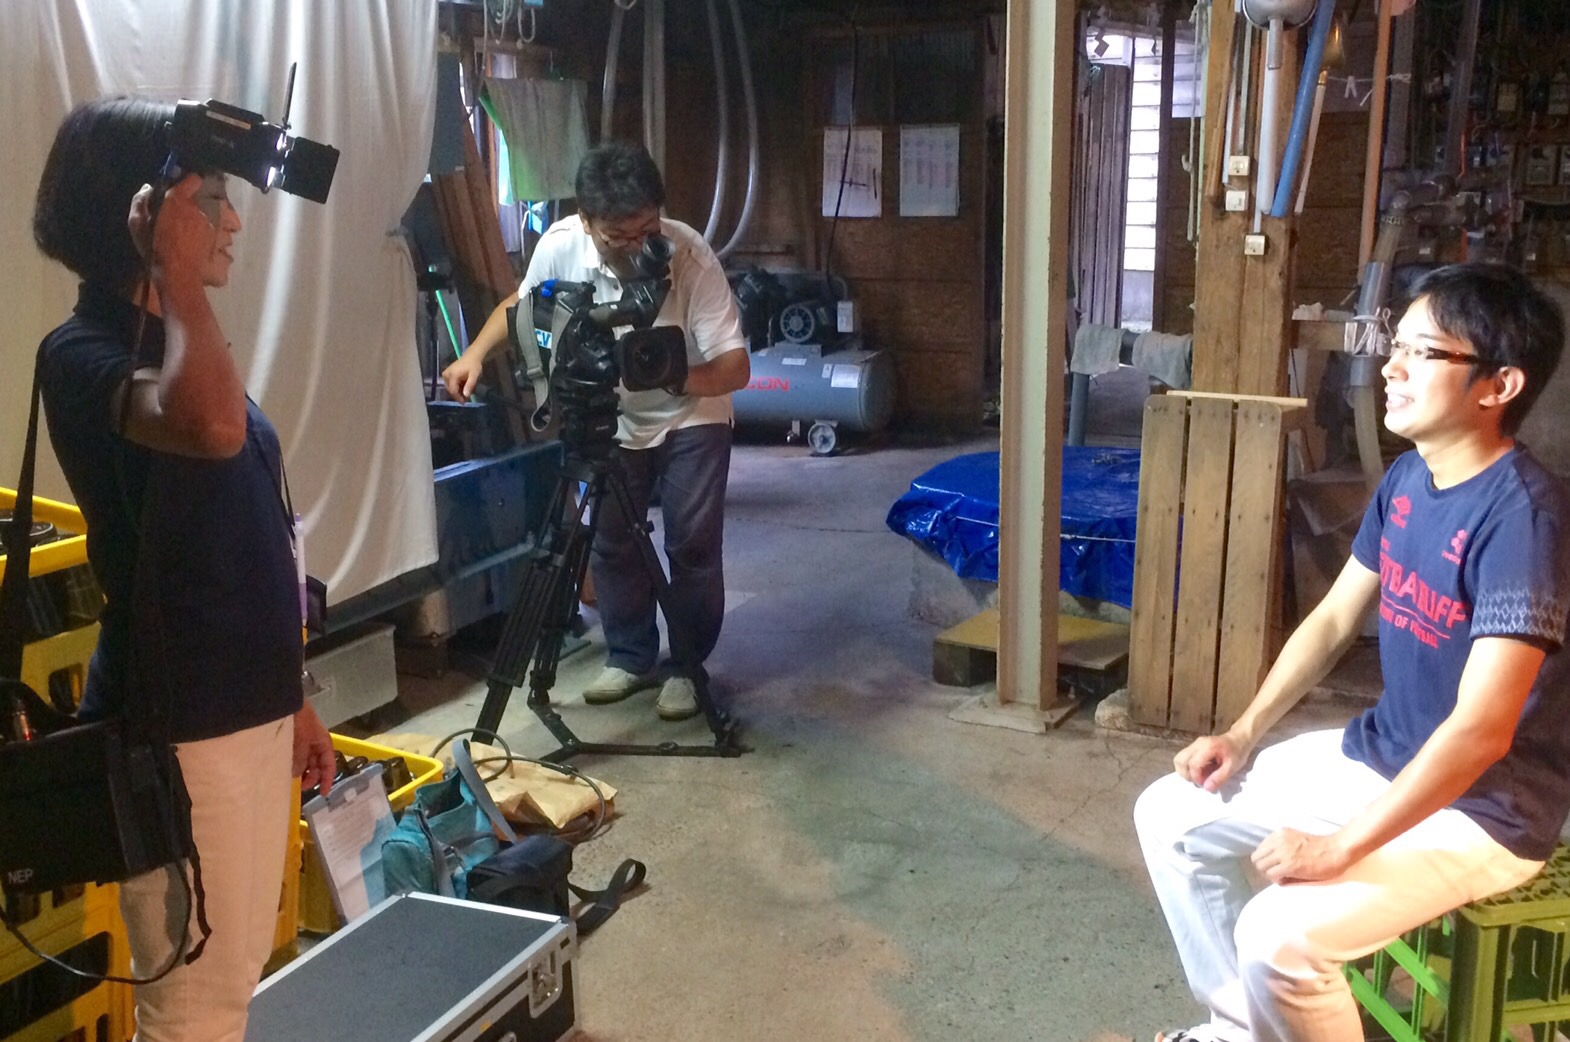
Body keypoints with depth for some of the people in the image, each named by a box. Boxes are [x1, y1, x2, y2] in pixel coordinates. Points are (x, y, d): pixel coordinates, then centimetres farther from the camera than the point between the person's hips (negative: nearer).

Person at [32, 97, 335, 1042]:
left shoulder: (177, 347, 12)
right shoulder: (82, 353, -15)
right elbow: (213, 427, -39)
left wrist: (290, 698, 19)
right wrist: (176, 269, -26)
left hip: (247, 712, 9)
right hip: (175, 730, -9)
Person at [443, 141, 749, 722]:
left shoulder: (690, 255, -31)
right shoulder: (560, 244, -22)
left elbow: (735, 367, -30)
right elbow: (521, 303, 0)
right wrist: (475, 354, -16)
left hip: (691, 417, -3)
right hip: (612, 418, 3)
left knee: (692, 544, -7)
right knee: (609, 540, 1)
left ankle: (687, 666, 11)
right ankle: (631, 658, 20)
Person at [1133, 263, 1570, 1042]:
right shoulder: (1407, 478, 1)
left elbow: (1481, 731, -30)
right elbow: (1333, 620, 11)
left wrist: (1341, 848, -28)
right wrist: (1245, 733, 3)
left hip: (1483, 810, -8)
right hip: (1378, 757, 9)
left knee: (1280, 935, -26)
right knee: (1171, 817, 7)